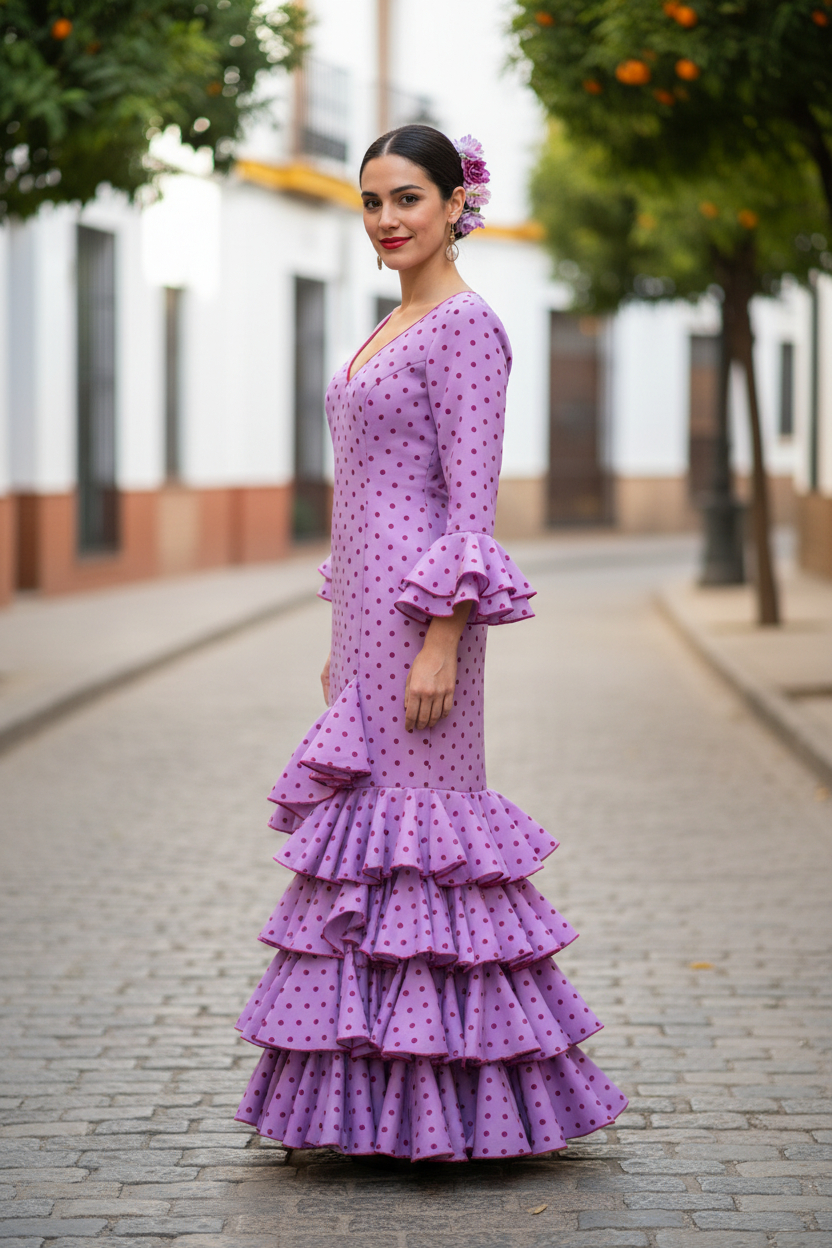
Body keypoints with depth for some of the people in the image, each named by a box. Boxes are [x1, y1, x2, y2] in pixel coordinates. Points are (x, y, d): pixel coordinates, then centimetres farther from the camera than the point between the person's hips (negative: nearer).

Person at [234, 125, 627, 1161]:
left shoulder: (465, 329, -10)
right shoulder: (396, 329, 18)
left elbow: (471, 500, -16)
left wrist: (442, 640, -21)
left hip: (420, 609, -9)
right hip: (370, 609, 9)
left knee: (410, 821, -8)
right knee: (366, 825, 9)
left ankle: (451, 1102, -1)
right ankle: (389, 1097, 14)